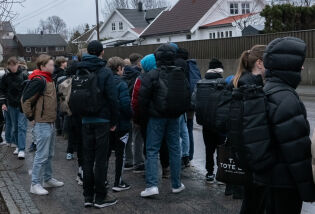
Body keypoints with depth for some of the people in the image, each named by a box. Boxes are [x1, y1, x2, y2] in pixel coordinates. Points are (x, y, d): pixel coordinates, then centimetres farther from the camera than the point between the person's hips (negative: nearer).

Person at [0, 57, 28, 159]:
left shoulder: (24, 76, -6)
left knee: (22, 126, -8)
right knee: (14, 127, 11)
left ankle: (22, 149, -10)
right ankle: (18, 146, 24)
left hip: (22, 105, -3)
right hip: (12, 105, 3)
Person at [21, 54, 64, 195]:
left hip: (51, 123, 10)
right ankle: (35, 184, 5)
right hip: (43, 124, -10)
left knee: (49, 154, 18)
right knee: (42, 155, -4)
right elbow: (26, 100, -18)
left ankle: (48, 179, 31)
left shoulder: (48, 79, 12)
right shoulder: (38, 80, -17)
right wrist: (31, 117, -12)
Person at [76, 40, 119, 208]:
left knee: (87, 158, 11)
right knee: (100, 159, 1)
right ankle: (100, 197, 7)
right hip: (102, 120, -4)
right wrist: (114, 121, -4)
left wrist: (78, 118, 12)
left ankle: (88, 196, 17)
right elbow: (112, 98, -13)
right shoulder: (105, 72, -9)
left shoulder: (79, 71, 4)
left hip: (85, 121, 4)